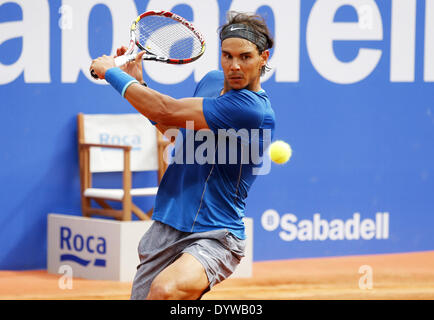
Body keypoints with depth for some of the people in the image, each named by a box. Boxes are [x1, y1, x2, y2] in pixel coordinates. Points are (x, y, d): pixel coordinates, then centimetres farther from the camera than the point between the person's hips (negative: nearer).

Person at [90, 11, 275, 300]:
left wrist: (112, 72, -7)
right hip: (165, 229, 8)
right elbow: (170, 126, 27)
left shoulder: (252, 108, -20)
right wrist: (137, 83, 13)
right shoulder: (212, 81, 9)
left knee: (165, 290, -35)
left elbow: (166, 111, -20)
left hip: (214, 238, -8)